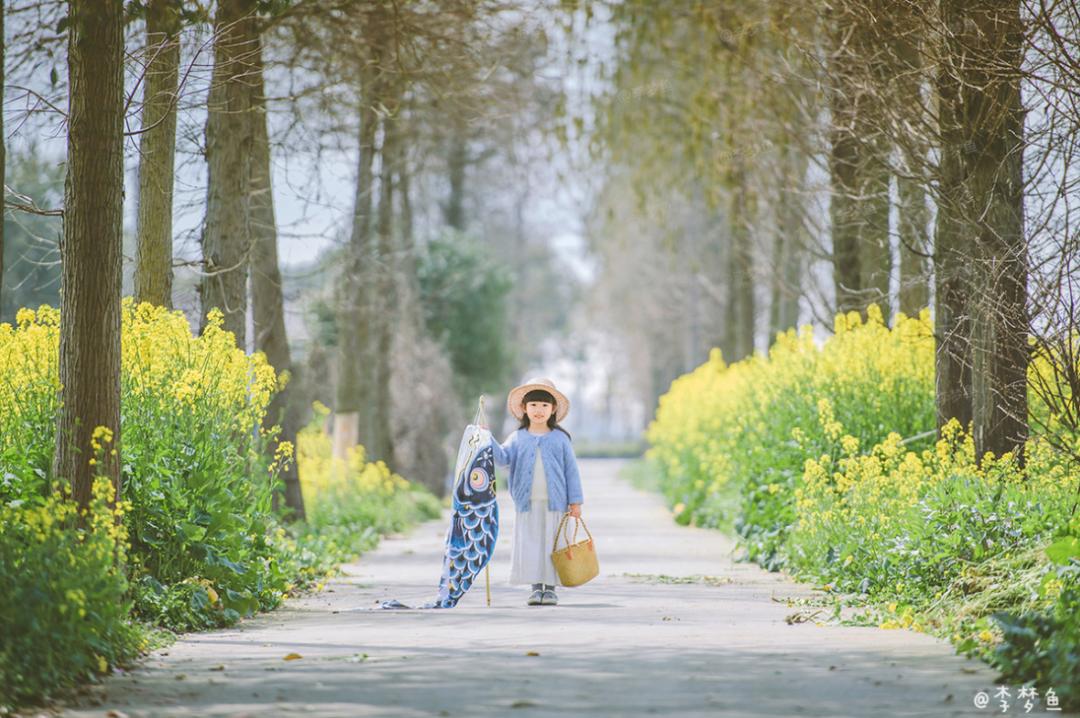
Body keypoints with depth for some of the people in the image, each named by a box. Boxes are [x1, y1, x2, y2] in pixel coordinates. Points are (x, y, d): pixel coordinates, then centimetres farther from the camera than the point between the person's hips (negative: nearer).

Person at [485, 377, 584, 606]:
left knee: (552, 544, 2)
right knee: (529, 544, 0)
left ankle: (550, 588, 9)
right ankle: (536, 587, 7)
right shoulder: (518, 438, 7)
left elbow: (571, 469, 5)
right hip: (527, 502, 1)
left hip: (555, 502, -1)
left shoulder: (560, 438, 5)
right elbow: (503, 458, -6)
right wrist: (488, 440, -21)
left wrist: (575, 501, 0)